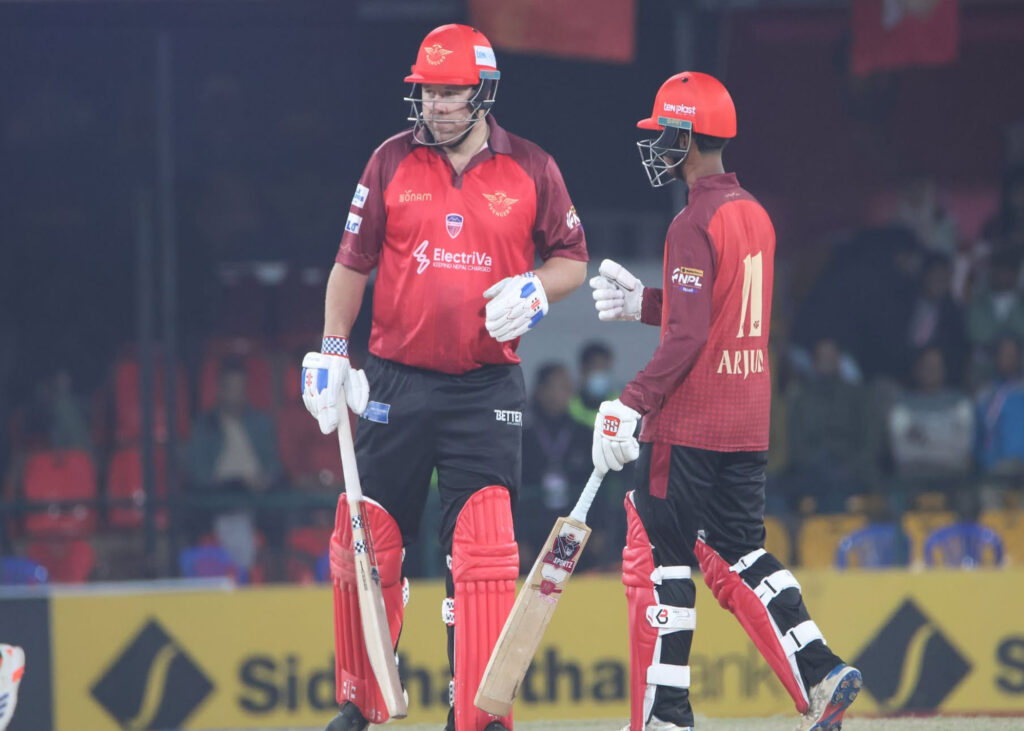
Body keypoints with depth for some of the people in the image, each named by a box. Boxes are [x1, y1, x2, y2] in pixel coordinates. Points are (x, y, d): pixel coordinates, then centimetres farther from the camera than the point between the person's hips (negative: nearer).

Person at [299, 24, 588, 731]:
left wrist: (534, 290, -11)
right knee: (366, 545, 2)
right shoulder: (392, 162, 4)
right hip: (397, 382, 1)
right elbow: (351, 263, 8)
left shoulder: (531, 168, 2)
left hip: (487, 389, -1)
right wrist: (331, 353, 1)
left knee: (483, 554, -9)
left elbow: (572, 259, 10)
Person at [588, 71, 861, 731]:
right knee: (736, 553, 15)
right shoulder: (757, 215, 12)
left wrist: (632, 405, -21)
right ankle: (820, 675, 1)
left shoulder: (695, 224, -15)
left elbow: (688, 337, -21)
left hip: (690, 426, -8)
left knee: (660, 559, -1)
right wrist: (645, 302, 24)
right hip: (750, 423, 8)